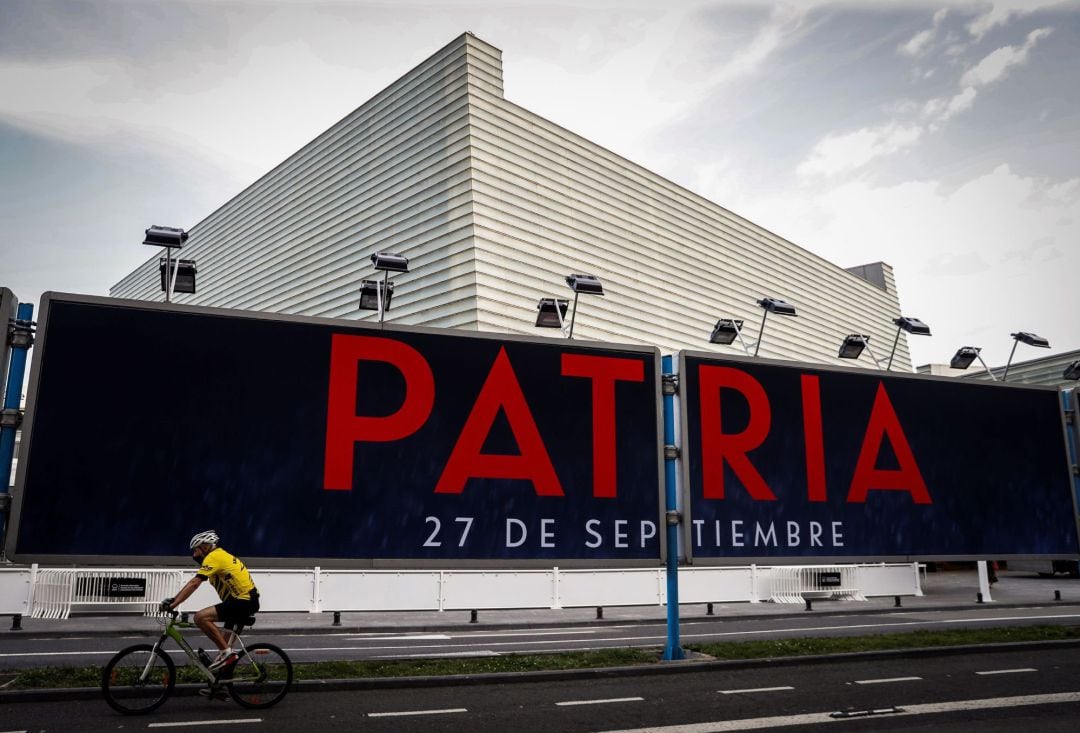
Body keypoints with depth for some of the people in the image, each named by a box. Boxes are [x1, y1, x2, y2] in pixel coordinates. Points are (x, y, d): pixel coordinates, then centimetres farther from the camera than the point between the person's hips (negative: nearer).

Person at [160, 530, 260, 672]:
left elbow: (194, 584, -18)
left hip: (243, 601, -11)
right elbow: (194, 584, 22)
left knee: (200, 617, -17)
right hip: (248, 601, 11)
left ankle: (226, 652, -12)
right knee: (223, 639, 25)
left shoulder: (213, 557, -9)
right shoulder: (221, 555, 20)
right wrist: (174, 599, 18)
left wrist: (172, 605, -17)